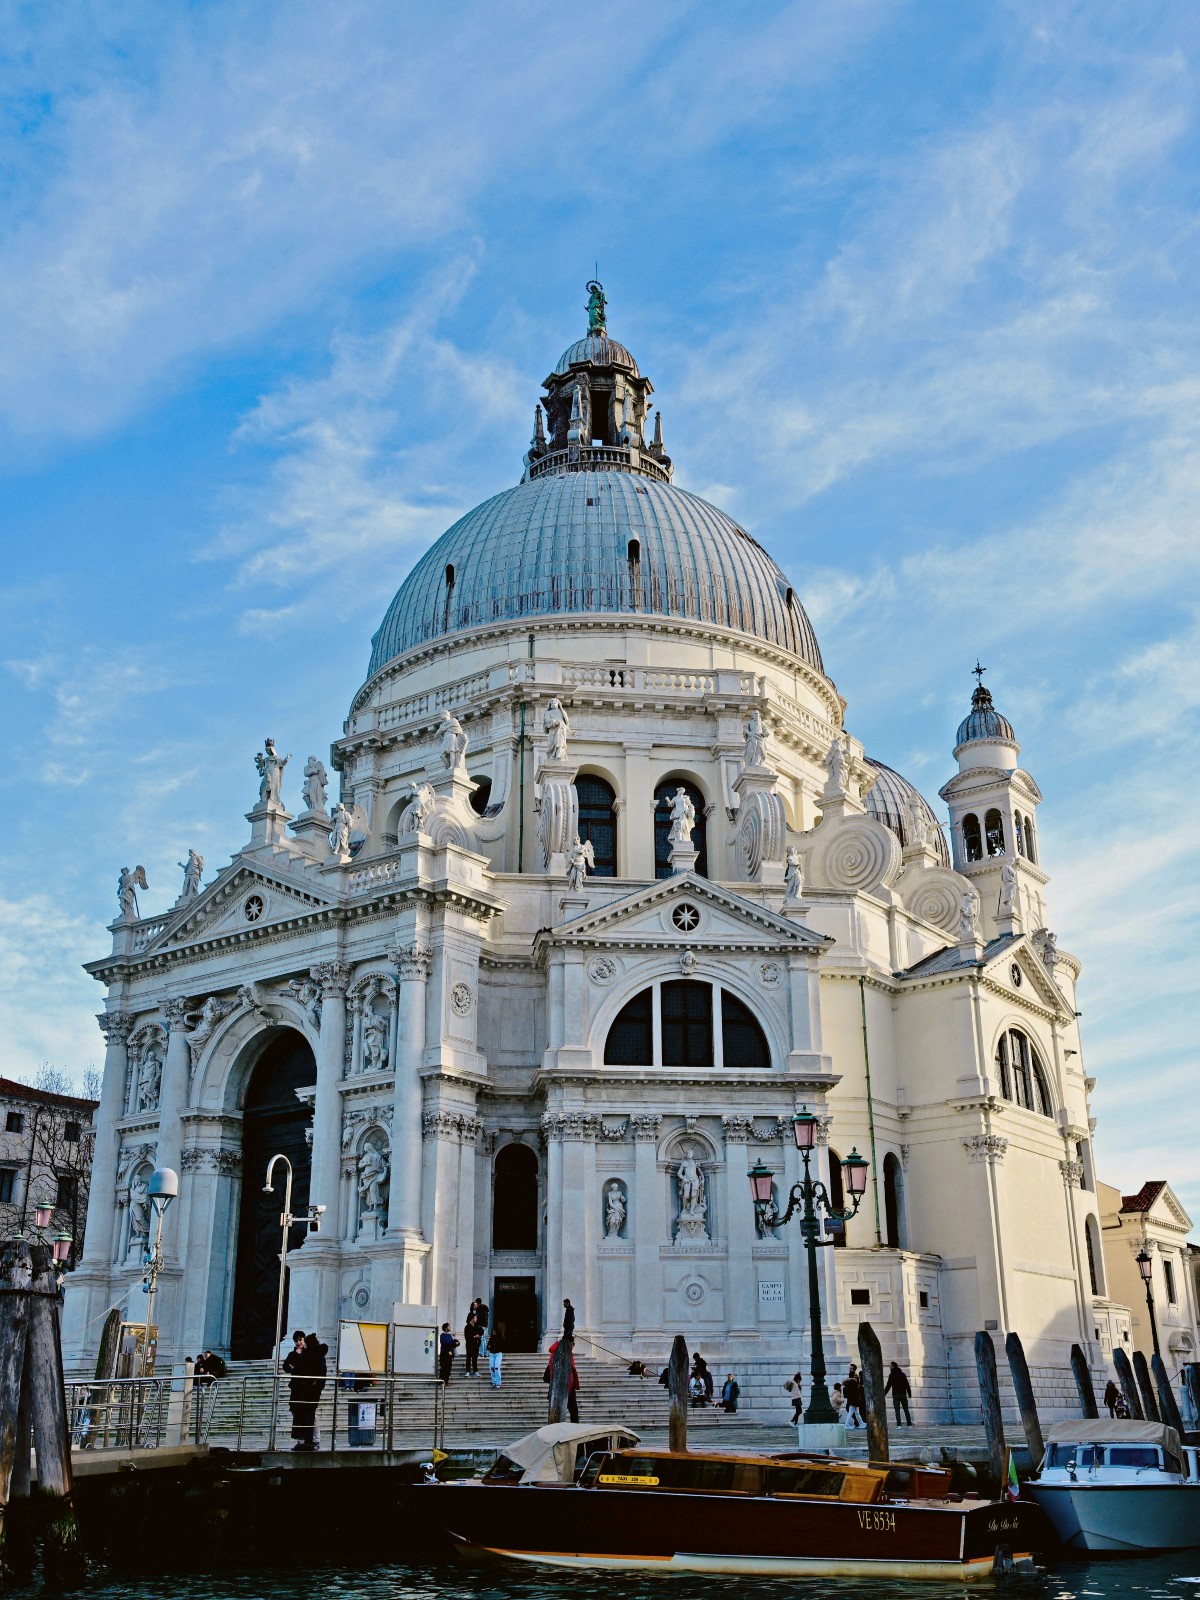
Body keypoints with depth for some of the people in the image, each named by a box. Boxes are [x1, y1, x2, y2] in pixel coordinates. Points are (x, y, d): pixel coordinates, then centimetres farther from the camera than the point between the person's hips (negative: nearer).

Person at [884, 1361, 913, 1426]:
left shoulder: (891, 1375, -4)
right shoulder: (903, 1374, 7)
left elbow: (888, 1386, -8)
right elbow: (907, 1385, 6)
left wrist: (884, 1394, -3)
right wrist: (909, 1393, 12)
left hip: (895, 1395, -3)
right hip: (903, 1394, 3)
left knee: (897, 1410, -3)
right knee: (906, 1410, 11)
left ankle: (898, 1425, -13)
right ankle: (909, 1424, 10)